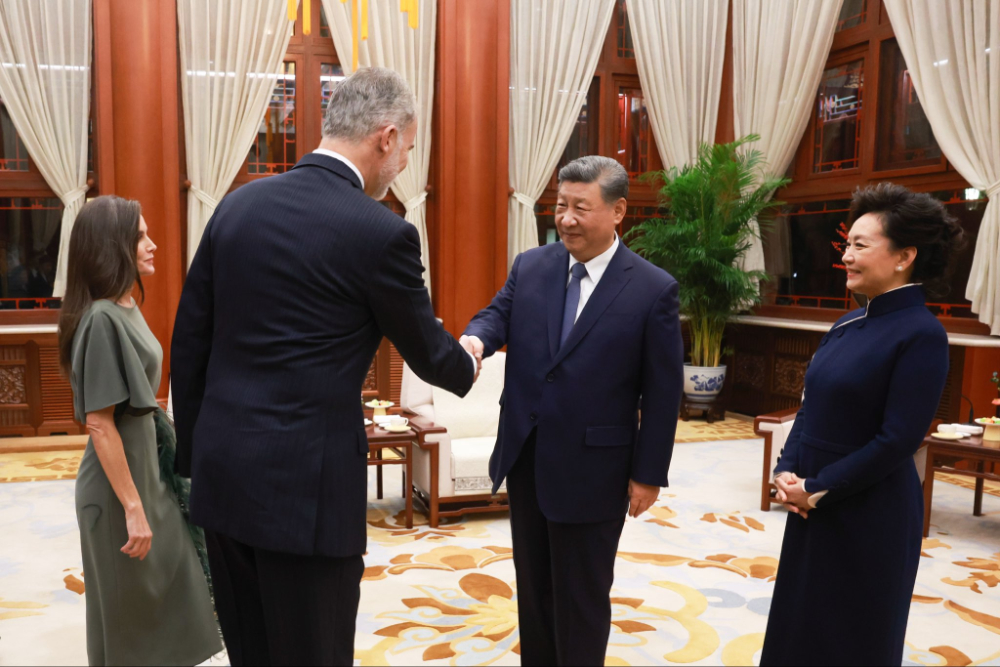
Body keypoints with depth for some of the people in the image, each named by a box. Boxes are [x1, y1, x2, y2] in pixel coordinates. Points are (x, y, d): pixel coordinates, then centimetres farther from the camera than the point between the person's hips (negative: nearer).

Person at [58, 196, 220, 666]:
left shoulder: (126, 308, 5)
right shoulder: (102, 319, -22)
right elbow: (99, 422, -24)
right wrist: (132, 508, -22)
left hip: (144, 470, 9)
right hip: (119, 484, -9)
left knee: (165, 595, 20)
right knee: (128, 612, 9)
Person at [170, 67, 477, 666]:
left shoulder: (239, 204, 5)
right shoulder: (382, 233, -14)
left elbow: (189, 341, 8)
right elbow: (426, 352, 0)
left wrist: (195, 455, 17)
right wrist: (467, 367, 23)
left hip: (221, 475, 7)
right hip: (305, 485, -6)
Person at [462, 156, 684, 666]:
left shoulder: (654, 289, -10)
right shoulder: (529, 266, 3)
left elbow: (662, 391, -8)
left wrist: (648, 473, -7)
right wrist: (475, 339, -27)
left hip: (592, 469, -4)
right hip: (524, 459, 5)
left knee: (581, 598, 11)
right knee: (533, 586, 20)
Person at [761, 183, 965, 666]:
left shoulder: (921, 334, -16)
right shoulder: (848, 324, 7)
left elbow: (897, 441, -20)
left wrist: (818, 489, -15)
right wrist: (787, 472, -3)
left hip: (868, 515, -7)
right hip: (810, 505, 7)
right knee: (800, 624, 18)